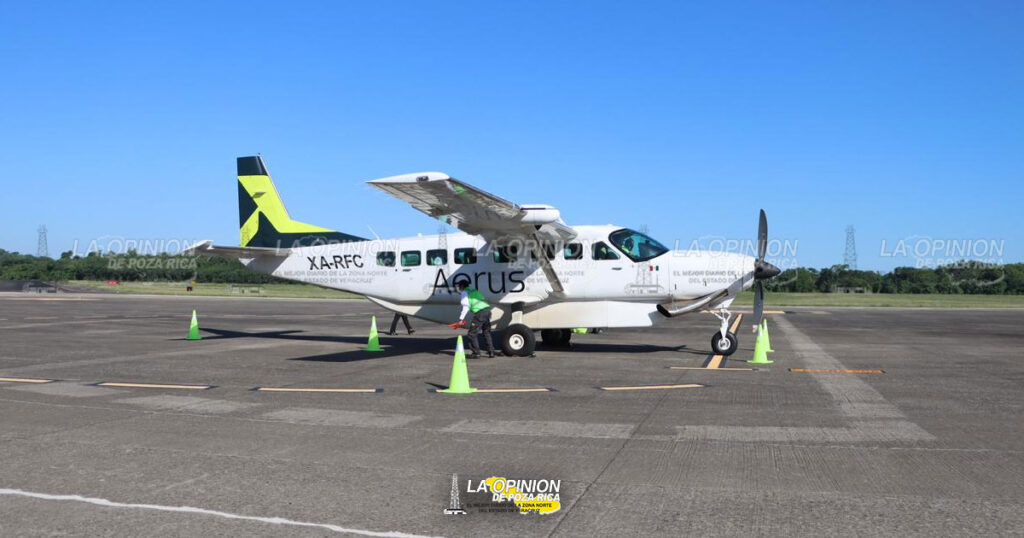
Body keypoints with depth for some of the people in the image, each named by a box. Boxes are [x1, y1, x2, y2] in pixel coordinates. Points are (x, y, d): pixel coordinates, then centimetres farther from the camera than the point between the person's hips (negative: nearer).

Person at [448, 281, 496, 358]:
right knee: (486, 332, 21)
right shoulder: (473, 290, 29)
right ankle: (491, 351, 22)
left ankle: (476, 353, 3)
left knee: (472, 334, 2)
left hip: (480, 312, -8)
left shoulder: (464, 293, 5)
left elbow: (466, 307, -7)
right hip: (487, 309, 8)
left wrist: (461, 319, -7)